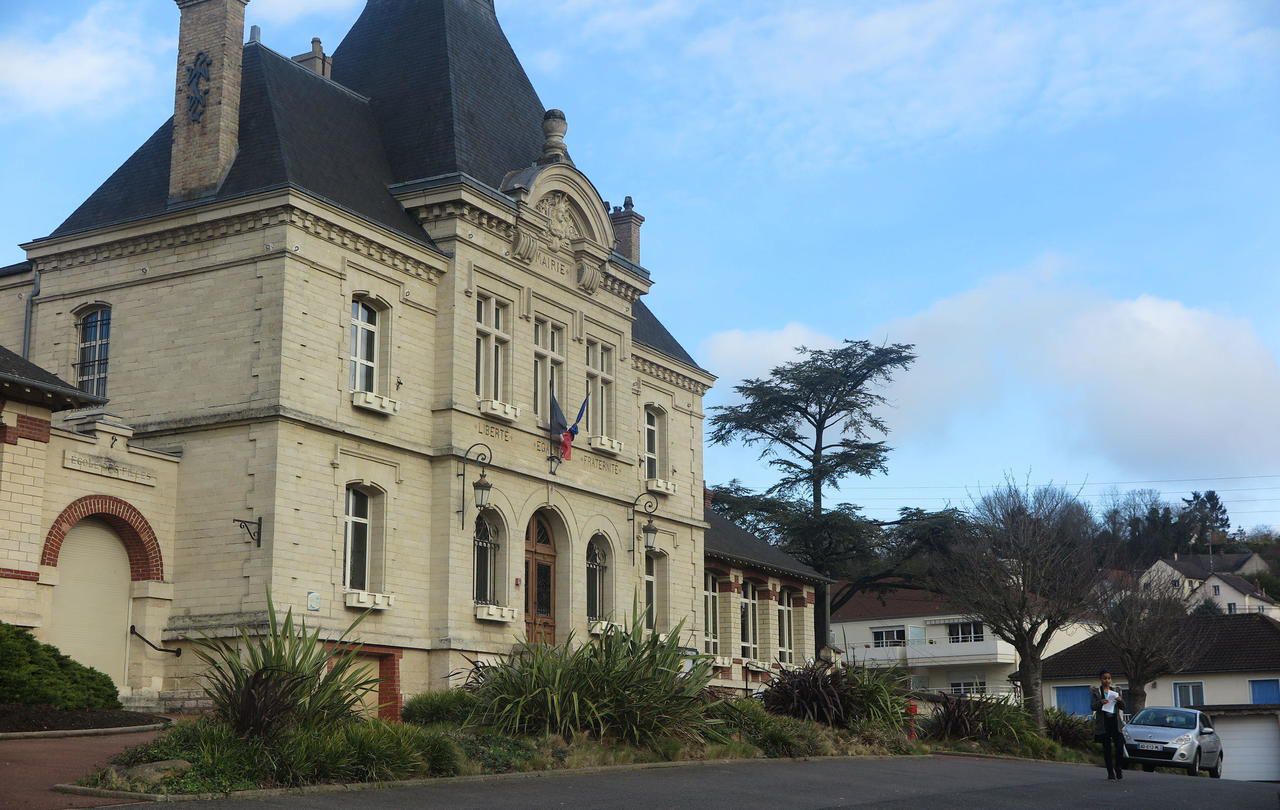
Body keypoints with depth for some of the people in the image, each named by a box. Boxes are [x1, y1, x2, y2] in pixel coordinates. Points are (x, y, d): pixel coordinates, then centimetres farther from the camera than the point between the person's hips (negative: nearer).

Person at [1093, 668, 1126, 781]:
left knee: (1119, 746, -8)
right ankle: (1110, 774, 6)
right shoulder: (1096, 691, 4)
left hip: (1115, 721, 2)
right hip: (1103, 723, -2)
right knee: (1107, 749, 0)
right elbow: (1093, 707, -4)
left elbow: (1123, 708, 11)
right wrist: (1100, 702, -24)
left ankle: (1118, 768, 14)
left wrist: (1120, 700, -10)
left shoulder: (1115, 691, 11)